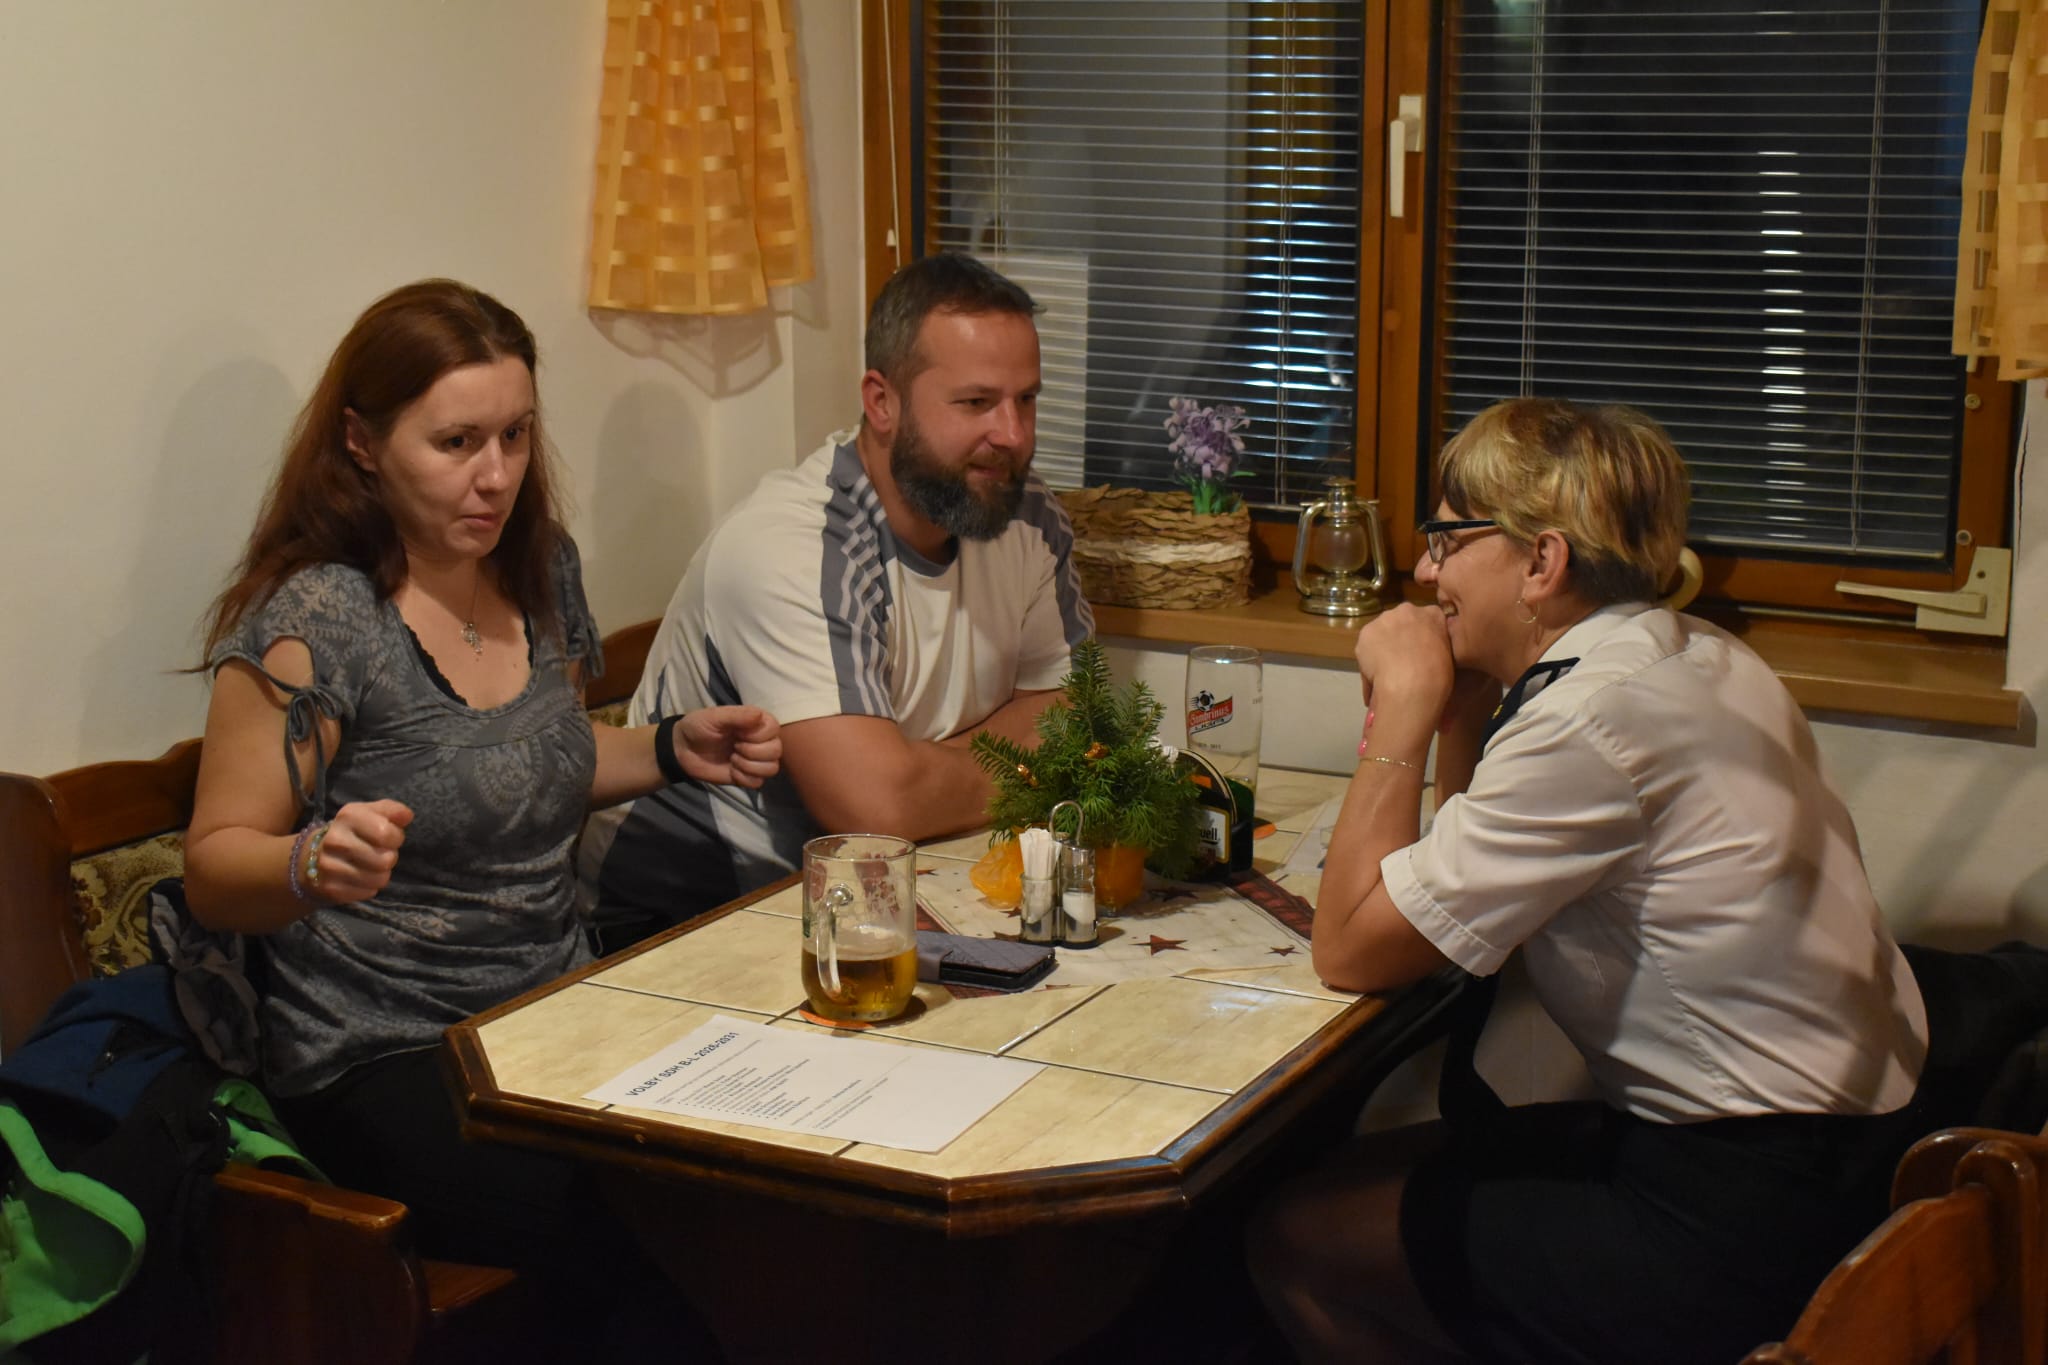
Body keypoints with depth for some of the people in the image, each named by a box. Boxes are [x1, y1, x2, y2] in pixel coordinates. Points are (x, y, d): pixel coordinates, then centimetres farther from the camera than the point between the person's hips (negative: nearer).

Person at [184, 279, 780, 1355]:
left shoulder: (542, 569, 7)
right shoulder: (315, 621, -14)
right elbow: (214, 871, -10)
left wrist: (674, 750, 8)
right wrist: (315, 864, -30)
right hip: (386, 1064, -6)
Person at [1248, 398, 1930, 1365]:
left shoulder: (1594, 720, -23)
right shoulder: (1692, 658, 7)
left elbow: (1351, 951, -16)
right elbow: (1459, 875, 15)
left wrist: (1405, 704, -10)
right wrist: (1463, 701, 1)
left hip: (1741, 1226, -10)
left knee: (1297, 1236, 0)